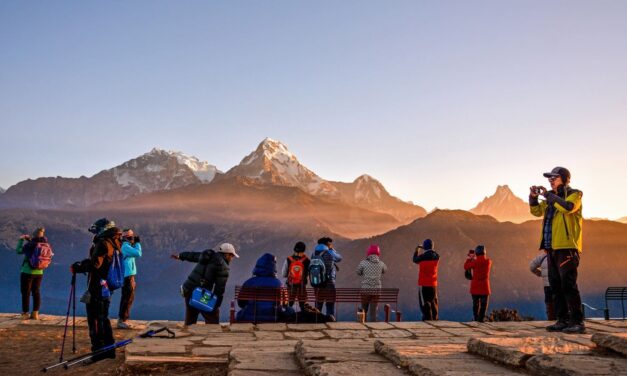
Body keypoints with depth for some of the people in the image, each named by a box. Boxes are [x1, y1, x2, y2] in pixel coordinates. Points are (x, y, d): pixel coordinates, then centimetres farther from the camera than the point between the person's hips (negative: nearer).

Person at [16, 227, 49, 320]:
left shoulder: (29, 245, -15)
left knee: (26, 293, 4)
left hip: (27, 272, -5)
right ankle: (35, 313, 14)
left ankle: (25, 313, 8)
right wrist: (30, 241, 18)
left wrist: (21, 240, 10)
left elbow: (19, 251, 0)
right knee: (36, 292, 12)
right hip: (39, 273, 5)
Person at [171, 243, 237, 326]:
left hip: (188, 290, 8)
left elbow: (192, 255, 31)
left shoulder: (208, 256, 14)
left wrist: (180, 256, 48)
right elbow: (220, 288, -13)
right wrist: (216, 305, -9)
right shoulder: (223, 267, -9)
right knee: (212, 319, 0)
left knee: (190, 321, 18)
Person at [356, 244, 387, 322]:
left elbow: (358, 273, 10)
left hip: (365, 289, -1)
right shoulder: (381, 264, 1)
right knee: (373, 312, 3)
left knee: (364, 310, 16)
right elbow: (385, 270, 24)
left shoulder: (363, 263, -7)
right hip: (376, 290, 1)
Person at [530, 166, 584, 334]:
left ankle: (578, 322, -10)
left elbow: (567, 207, -22)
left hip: (567, 246, -8)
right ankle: (563, 320, 13)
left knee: (568, 284, -13)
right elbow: (537, 211, 20)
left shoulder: (574, 194, -2)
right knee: (556, 286, 8)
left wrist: (548, 194, -15)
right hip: (552, 247, 8)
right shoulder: (551, 197, 20)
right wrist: (533, 197, 3)